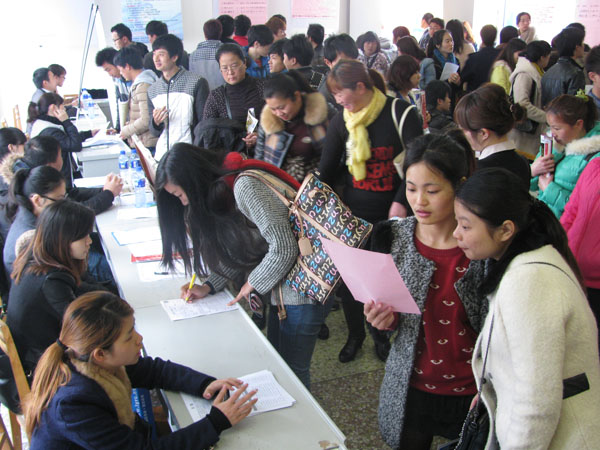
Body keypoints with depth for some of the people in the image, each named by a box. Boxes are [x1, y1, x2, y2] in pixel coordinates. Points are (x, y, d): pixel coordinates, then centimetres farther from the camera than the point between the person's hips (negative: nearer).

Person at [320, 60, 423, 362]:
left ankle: (381, 334, 33)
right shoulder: (340, 122, 2)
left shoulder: (401, 113, -10)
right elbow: (327, 171, 9)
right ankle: (355, 333, 33)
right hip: (352, 214, 3)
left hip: (390, 215, -3)